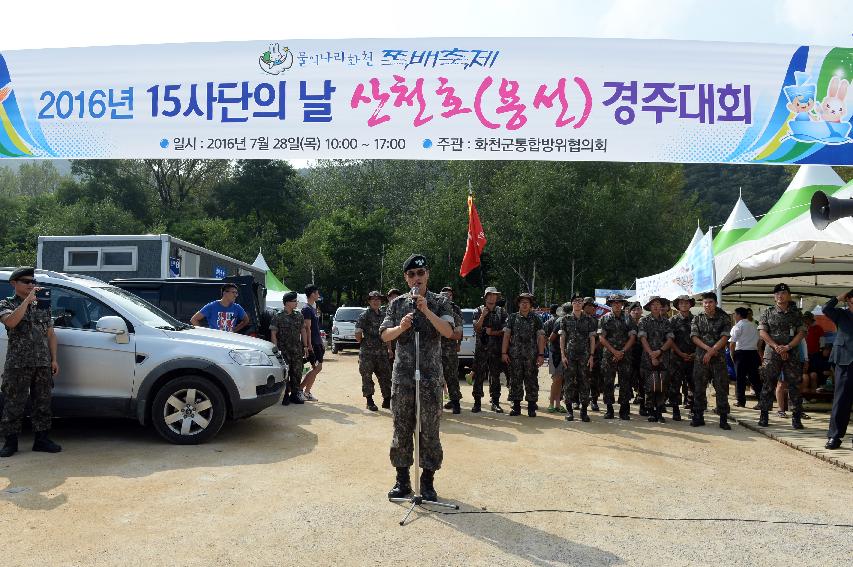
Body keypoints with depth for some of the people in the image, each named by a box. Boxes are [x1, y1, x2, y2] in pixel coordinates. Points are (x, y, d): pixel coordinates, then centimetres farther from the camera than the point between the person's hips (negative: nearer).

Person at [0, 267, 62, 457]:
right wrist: (28, 300, -19)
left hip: (43, 364, 4)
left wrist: (54, 359, 8)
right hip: (17, 364, -4)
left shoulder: (43, 305, 15)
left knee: (42, 404, 7)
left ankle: (41, 440, 15)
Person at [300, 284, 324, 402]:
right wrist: (309, 345, -20)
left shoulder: (314, 308, 16)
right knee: (316, 368, -8)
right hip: (312, 343, -9)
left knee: (317, 368, 8)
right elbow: (307, 328, -17)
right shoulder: (307, 309, -13)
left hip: (317, 343, 9)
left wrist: (321, 342, 20)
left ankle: (307, 392, 13)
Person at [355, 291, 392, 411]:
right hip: (367, 352, -5)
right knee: (367, 376, 1)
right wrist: (364, 343, 0)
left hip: (382, 351, 6)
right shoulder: (364, 315, -6)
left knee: (385, 375, 6)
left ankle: (387, 400, 16)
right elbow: (358, 333, -11)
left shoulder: (383, 315, 13)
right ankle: (369, 401, 11)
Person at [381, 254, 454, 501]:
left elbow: (448, 332, -12)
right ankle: (402, 480, 19)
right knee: (402, 429, 7)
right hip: (402, 376, 2)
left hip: (431, 376, -1)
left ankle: (428, 481, 16)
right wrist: (401, 327, -17)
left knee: (430, 430, 4)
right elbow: (384, 335, 3)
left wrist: (426, 310, -22)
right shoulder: (398, 303, 7)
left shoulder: (440, 302, 2)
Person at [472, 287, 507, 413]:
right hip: (481, 347, -1)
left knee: (495, 376, 3)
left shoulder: (501, 311, 8)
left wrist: (493, 332, -10)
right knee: (478, 376, 0)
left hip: (496, 349, 1)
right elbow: (476, 329, -3)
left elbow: (505, 330, 3)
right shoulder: (478, 311, 5)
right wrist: (483, 315, -12)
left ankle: (495, 402, 9)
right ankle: (477, 402, 5)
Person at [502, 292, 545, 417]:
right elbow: (506, 336, 5)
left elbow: (541, 338, 4)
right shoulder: (512, 318, 8)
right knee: (515, 380, 4)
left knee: (531, 381, 2)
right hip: (514, 355, 1)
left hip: (531, 355, -1)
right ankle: (516, 406, 13)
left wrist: (541, 355, -4)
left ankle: (531, 407, 10)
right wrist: (504, 353, -3)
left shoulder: (536, 319, 7)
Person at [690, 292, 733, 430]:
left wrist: (711, 351, -14)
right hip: (701, 358, 2)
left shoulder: (724, 318, 3)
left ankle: (723, 419, 5)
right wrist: (707, 348, -14)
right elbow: (694, 337, 0)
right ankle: (698, 416, 12)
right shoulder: (697, 319, 9)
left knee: (721, 388, -1)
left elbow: (725, 337, -6)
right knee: (699, 388, 3)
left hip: (718, 358, -1)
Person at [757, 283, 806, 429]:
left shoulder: (796, 313, 8)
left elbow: (801, 333, 1)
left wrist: (787, 347, -13)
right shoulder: (768, 313, 6)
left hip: (791, 354, 1)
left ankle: (796, 417, 8)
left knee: (793, 385, 1)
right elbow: (762, 332, -1)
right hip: (771, 354, -1)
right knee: (768, 385, 0)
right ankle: (764, 415, 7)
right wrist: (776, 347, -11)